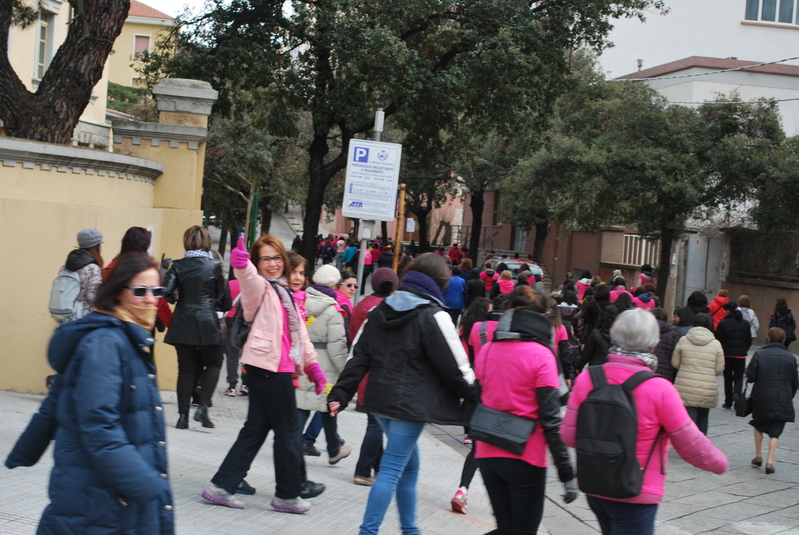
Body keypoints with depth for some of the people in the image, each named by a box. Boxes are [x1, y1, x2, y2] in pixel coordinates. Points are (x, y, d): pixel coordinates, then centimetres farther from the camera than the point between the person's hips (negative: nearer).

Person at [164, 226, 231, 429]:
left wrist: (176, 298, 10)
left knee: (186, 369, 10)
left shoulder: (178, 265, -1)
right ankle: (203, 407, 0)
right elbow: (225, 302, -1)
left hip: (183, 323, 2)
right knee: (213, 363, 16)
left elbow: (167, 291, -12)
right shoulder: (215, 266, -3)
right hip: (207, 322, -2)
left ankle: (183, 416, 6)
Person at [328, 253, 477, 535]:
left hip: (381, 401, 8)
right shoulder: (433, 316, -11)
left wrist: (339, 395, 7)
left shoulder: (380, 311, 9)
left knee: (409, 466, 20)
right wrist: (476, 396, 5)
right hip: (411, 406, -8)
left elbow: (358, 358, 7)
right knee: (391, 471, -5)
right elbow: (456, 367, -9)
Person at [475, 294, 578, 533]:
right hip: (525, 459, -6)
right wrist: (566, 473, -12)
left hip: (487, 454, 6)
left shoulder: (486, 351, 6)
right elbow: (550, 419, -14)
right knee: (524, 529, 4)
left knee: (505, 528, 18)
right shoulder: (540, 355, -11)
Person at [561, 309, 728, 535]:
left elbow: (569, 436, -2)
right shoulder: (660, 390, -19)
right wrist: (720, 463, 9)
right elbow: (690, 444, -10)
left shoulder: (586, 379, -7)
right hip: (636, 497, -5)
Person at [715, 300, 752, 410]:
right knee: (739, 377, 10)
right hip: (740, 355, 1)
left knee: (728, 378, 10)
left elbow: (718, 340, -7)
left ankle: (728, 402, 12)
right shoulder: (745, 323, 1)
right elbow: (749, 340, 6)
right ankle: (737, 392, -20)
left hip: (726, 354, -1)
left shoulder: (723, 323, -8)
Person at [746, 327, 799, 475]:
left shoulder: (759, 354, -5)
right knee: (775, 432, 4)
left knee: (759, 425, 22)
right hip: (783, 400, 0)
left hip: (761, 398, 0)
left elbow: (750, 377, -7)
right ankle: (770, 461, -8)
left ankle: (758, 455, 20)